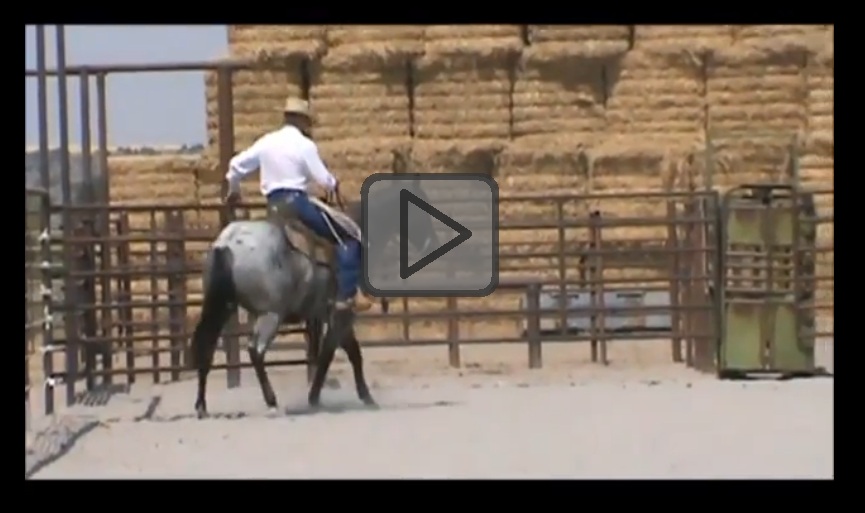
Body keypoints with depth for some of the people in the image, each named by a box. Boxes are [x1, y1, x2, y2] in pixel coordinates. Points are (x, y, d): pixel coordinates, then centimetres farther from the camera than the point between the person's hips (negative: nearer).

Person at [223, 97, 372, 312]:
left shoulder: (266, 142, 11)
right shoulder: (304, 144, -6)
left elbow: (237, 164, 15)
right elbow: (324, 180, -10)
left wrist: (233, 190, 33)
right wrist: (334, 185, 13)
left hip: (273, 205, 7)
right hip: (296, 201, -7)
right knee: (347, 237, -2)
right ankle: (347, 294, -13)